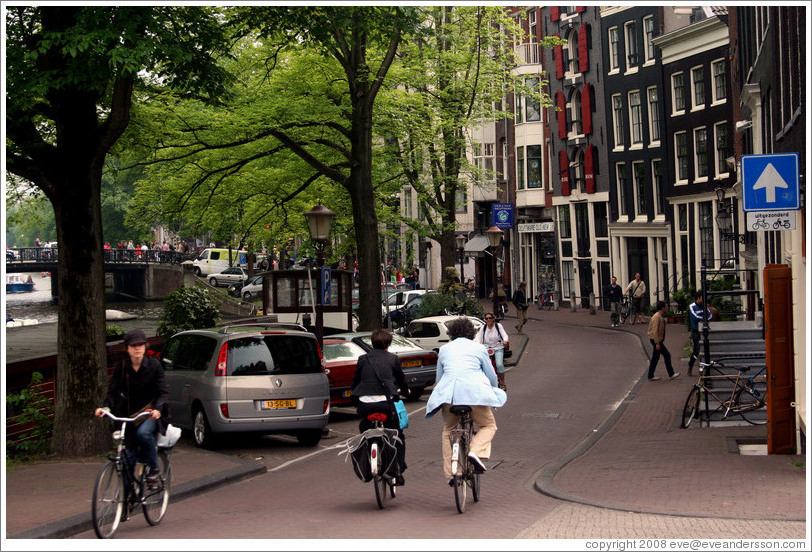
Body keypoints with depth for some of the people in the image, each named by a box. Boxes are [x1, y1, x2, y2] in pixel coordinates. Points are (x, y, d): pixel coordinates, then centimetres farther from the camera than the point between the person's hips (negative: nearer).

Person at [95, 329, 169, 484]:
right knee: (129, 454, -1)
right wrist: (105, 407, -23)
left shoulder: (154, 365, -7)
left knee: (143, 432, -33)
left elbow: (163, 392, -9)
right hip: (129, 413, 3)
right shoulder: (121, 366, -3)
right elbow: (113, 391, -2)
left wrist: (157, 409, -29)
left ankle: (153, 467, -11)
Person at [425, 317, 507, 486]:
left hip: (448, 394, 3)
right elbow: (491, 375, 18)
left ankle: (450, 473, 14)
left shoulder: (444, 349, 21)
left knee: (448, 431, 20)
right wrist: (494, 389, 38)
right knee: (488, 425, 15)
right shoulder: (478, 348, 14)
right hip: (474, 392, -3)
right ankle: (476, 452, -13)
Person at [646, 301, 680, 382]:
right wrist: (657, 343, -24)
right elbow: (655, 331, -22)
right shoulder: (657, 317, -19)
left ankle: (650, 376, 15)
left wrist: (660, 342, 20)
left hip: (658, 340, 10)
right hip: (656, 339, -10)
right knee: (667, 355, -5)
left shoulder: (661, 316, 13)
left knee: (655, 358, 11)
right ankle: (671, 375, 3)